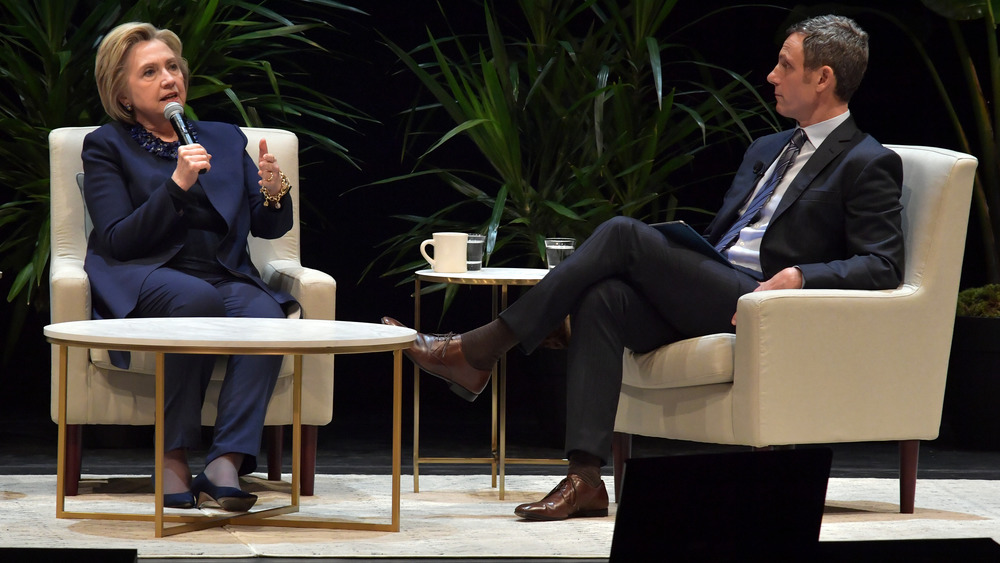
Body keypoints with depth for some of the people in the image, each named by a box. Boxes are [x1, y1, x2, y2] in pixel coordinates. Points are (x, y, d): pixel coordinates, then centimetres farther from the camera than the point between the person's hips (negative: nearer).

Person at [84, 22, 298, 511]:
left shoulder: (225, 140, 21)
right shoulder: (106, 147, 9)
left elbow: (270, 228, 14)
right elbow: (117, 240, -5)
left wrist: (273, 193, -9)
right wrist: (177, 185, -16)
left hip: (228, 280, 3)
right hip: (144, 282, -3)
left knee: (267, 315, -31)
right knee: (199, 300, -37)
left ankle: (226, 461, -42)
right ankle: (173, 460, -31)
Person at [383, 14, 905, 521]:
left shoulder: (869, 165, 1)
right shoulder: (767, 150, 27)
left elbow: (881, 266, -8)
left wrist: (797, 276, -22)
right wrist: (669, 266, 7)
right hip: (705, 297, 8)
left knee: (623, 233, -22)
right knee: (602, 298, -23)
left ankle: (478, 352, -19)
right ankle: (585, 479, -30)